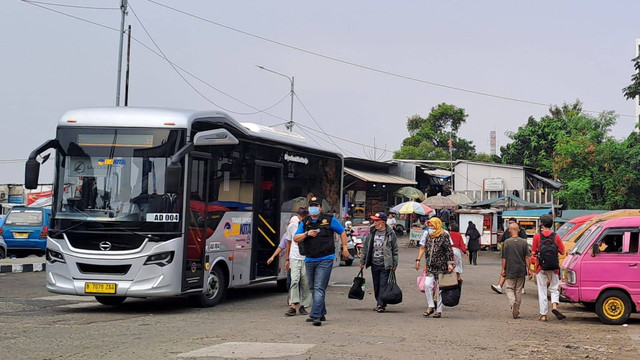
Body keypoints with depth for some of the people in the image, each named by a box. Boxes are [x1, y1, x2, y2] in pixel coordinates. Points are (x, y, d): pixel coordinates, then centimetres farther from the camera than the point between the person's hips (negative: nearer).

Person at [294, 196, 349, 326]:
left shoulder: (329, 220, 1)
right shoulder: (304, 223, 10)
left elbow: (342, 232, 12)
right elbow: (296, 239, 4)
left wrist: (345, 248, 7)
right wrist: (306, 234, -13)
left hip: (325, 259, -5)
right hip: (309, 260, 5)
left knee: (319, 288, -14)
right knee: (313, 288, 13)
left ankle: (315, 316, -20)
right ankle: (321, 313, 26)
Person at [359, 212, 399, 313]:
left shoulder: (390, 233, -3)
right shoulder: (372, 233, 7)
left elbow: (395, 250, 0)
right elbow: (365, 248, 13)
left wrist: (394, 264, -3)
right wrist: (362, 261, 12)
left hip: (385, 265, -5)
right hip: (374, 264, 5)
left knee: (383, 285, -9)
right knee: (376, 285, 10)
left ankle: (381, 305, -6)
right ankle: (379, 303, 21)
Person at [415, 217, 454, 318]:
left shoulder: (444, 236, -6)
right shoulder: (427, 235, 10)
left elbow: (449, 251, -6)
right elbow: (422, 248, 16)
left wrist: (450, 263, -12)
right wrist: (418, 260, 10)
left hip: (441, 266, -4)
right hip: (430, 266, 4)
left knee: (439, 289, 1)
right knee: (427, 284, -9)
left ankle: (439, 310, 9)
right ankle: (430, 306, 6)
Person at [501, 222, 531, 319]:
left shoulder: (506, 242, -7)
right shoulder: (524, 242, -2)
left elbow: (504, 258, -4)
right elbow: (527, 257, -2)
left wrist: (503, 269, 5)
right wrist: (529, 269, 5)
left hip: (510, 271, -2)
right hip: (521, 270, 2)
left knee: (509, 288, 7)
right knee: (519, 290, 13)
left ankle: (513, 302, -21)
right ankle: (517, 310, 17)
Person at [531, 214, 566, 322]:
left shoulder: (537, 236, -6)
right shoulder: (556, 237, -3)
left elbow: (533, 253, -8)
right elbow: (562, 251, 1)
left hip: (541, 267, -1)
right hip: (553, 268, 1)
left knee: (542, 291, 6)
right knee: (554, 288, 16)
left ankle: (543, 315, 6)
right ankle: (554, 306, -10)